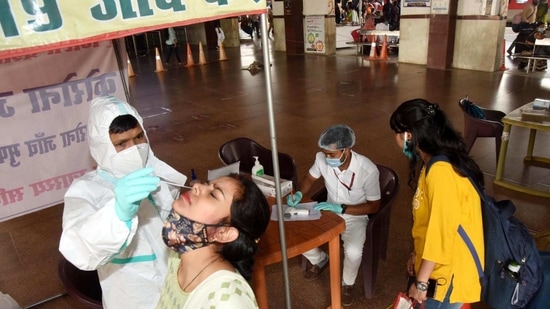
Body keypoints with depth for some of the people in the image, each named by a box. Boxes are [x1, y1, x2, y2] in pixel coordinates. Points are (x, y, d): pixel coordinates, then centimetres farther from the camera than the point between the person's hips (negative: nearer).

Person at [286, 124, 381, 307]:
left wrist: (340, 208, -27)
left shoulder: (367, 169, -28)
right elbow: (310, 178, 4)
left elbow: (374, 206, -17)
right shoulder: (322, 158, -18)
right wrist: (299, 194, -18)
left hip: (355, 216, -4)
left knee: (353, 251, -31)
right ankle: (319, 260, 21)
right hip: (329, 212, 4)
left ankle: (347, 284, 6)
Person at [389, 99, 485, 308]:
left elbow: (442, 232, -27)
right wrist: (416, 255, 17)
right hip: (436, 265, 9)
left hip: (448, 273, -9)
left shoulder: (441, 172, -28)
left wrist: (421, 282, -18)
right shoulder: (433, 164, 4)